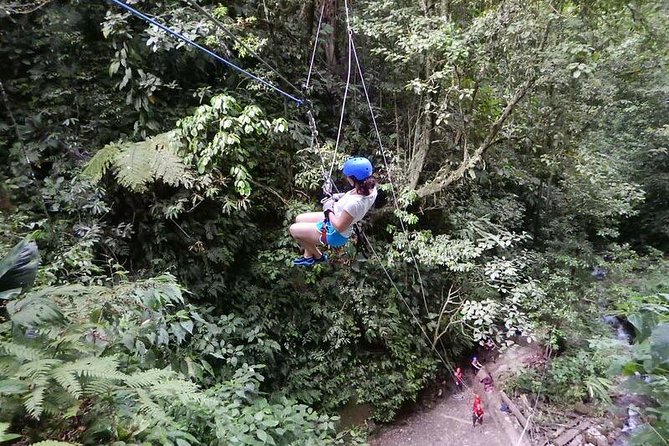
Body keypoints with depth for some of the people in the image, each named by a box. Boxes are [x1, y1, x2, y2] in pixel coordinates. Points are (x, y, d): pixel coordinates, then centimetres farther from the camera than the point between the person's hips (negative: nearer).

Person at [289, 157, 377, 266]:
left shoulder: (353, 203, -41)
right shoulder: (371, 188, -17)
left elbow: (339, 227, -28)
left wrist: (329, 210, -14)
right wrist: (340, 196, -5)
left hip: (335, 234, -9)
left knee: (294, 229, 3)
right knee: (299, 219, 19)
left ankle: (318, 256, 23)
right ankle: (308, 256, 32)